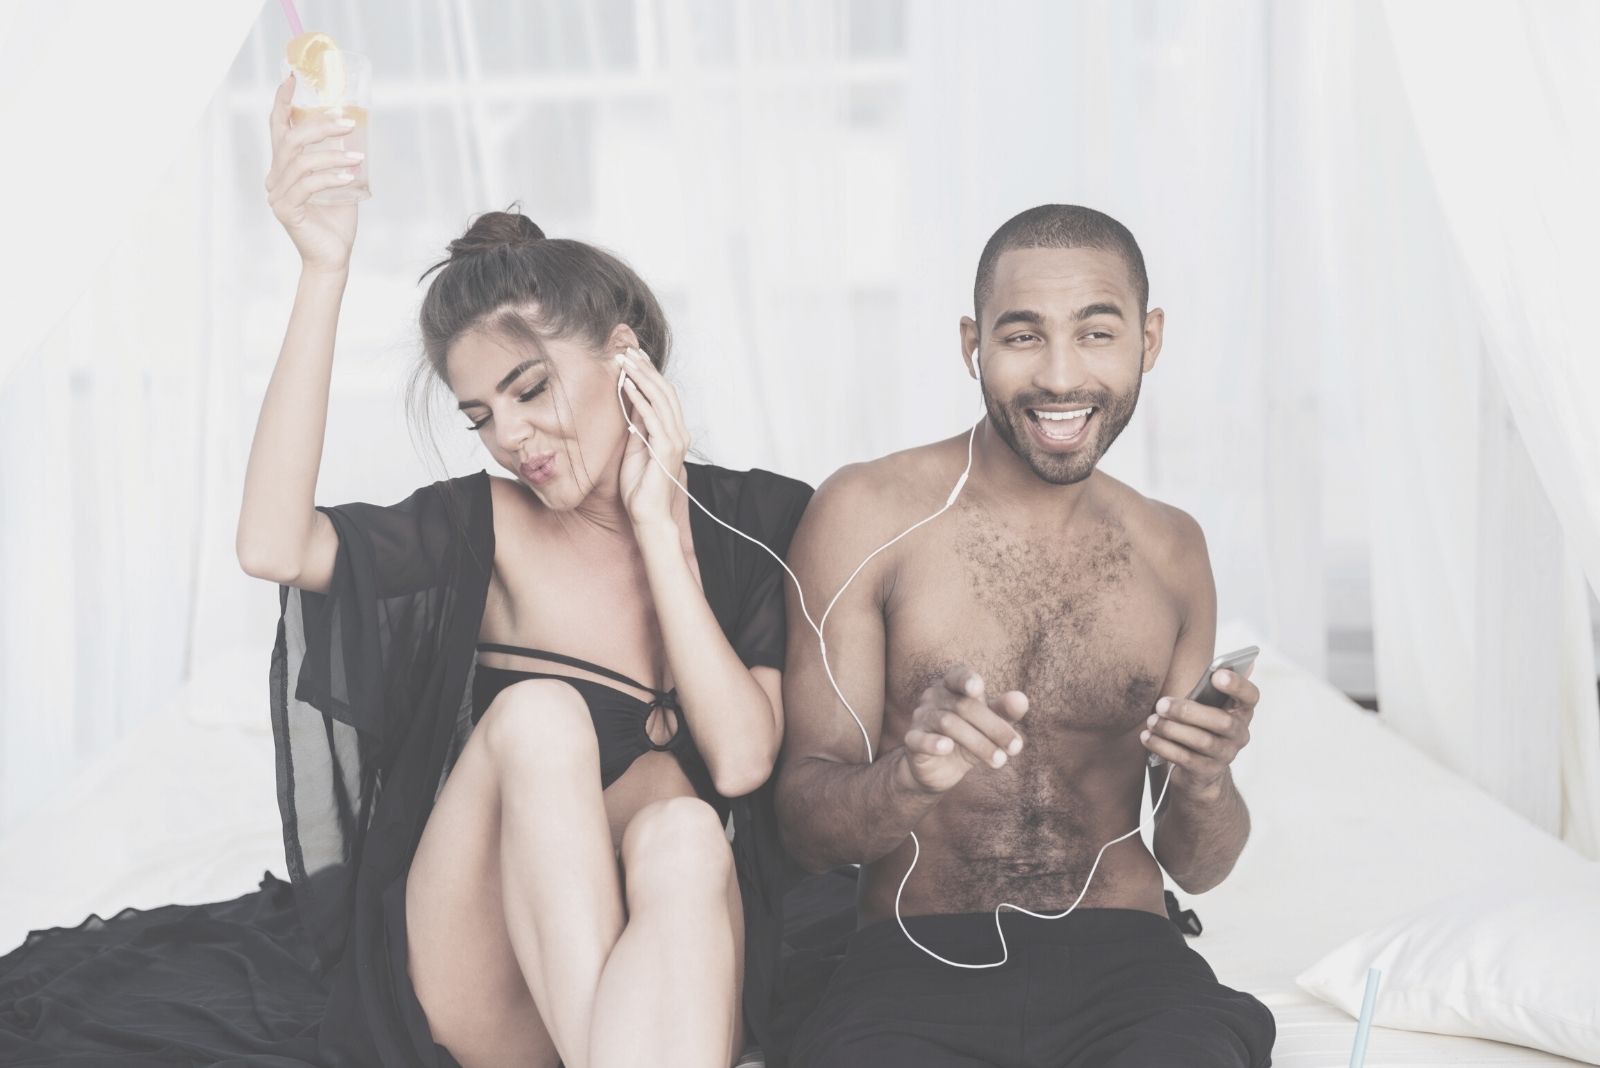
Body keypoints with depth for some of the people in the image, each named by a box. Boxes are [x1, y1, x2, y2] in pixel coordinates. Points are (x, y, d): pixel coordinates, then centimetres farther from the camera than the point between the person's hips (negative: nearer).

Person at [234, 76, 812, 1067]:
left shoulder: (753, 524, 5)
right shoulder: (487, 526, 4)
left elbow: (740, 759, -10)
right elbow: (274, 546, -15)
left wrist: (655, 522, -7)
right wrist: (325, 270, -18)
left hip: (675, 956, 0)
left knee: (679, 830, -34)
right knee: (537, 711, -27)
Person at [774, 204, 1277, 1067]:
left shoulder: (1171, 550, 13)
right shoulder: (866, 514, 1)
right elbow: (805, 826, -2)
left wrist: (1204, 785, -7)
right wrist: (912, 777, -24)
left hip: (1123, 960, 3)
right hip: (916, 964, -2)